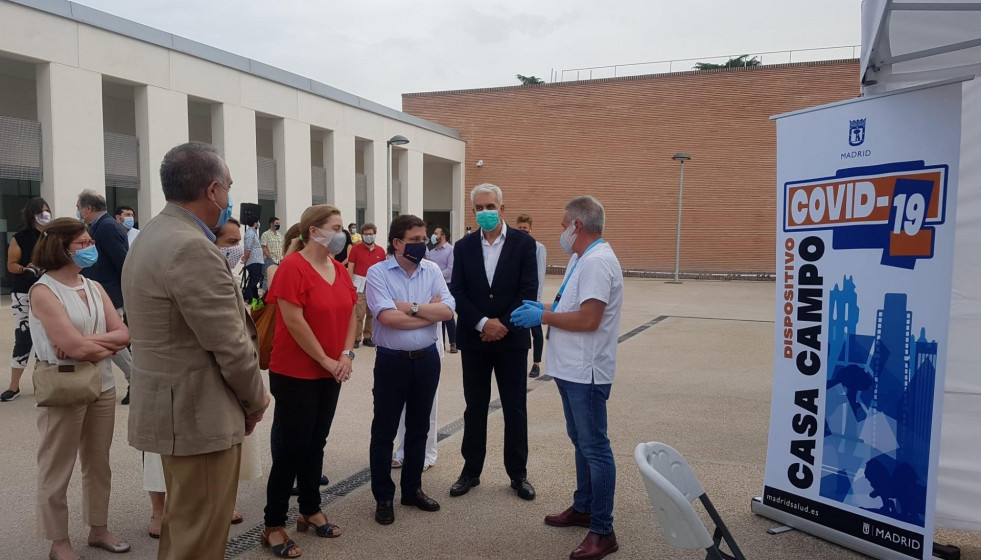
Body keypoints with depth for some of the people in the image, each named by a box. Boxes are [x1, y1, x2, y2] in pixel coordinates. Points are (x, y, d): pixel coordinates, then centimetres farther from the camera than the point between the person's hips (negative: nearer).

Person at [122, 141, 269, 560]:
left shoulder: (154, 235, 10)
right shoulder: (192, 248, -24)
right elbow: (229, 346, -21)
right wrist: (256, 400, -6)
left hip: (177, 404, 11)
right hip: (199, 413, -10)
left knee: (184, 524, 25)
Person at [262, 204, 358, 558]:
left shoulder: (339, 269, 7)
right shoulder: (292, 267, -16)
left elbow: (350, 313, 10)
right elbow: (294, 321, -20)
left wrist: (346, 354, -4)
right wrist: (325, 360, -15)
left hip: (331, 373, 7)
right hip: (295, 373, -7)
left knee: (315, 444, 16)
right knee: (290, 447, 0)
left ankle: (311, 510, 30)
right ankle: (274, 525, 13)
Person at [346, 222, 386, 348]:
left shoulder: (381, 251, 7)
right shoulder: (355, 249, -1)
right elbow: (350, 268, -2)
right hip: (360, 285, -3)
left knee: (372, 313, 7)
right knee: (359, 313, -6)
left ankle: (368, 337, 17)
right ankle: (356, 338, 2)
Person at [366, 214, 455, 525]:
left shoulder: (432, 270, 2)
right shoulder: (377, 272, -10)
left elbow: (448, 310, -8)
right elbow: (387, 317, -22)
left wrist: (412, 307, -17)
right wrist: (430, 312, -12)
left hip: (427, 359, 4)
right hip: (392, 361, -4)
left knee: (418, 429, 16)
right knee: (384, 432, 6)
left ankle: (412, 489, 32)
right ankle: (383, 498, 21)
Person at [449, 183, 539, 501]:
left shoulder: (523, 243, -3)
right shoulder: (464, 246, 4)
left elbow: (529, 290, -8)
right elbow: (457, 292, -2)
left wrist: (504, 324, -15)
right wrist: (482, 323, -15)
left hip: (511, 338, -2)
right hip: (474, 339, 2)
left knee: (515, 409, 7)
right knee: (475, 407, 11)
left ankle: (518, 474, 21)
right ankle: (471, 471, 24)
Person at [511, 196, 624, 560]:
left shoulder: (597, 262, -19)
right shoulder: (581, 258, 13)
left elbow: (588, 319, -26)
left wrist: (542, 317, -17)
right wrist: (544, 309, 5)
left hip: (586, 372, -10)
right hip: (571, 368, 10)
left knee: (594, 448, -2)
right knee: (581, 442, 20)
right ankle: (583, 508, 34)